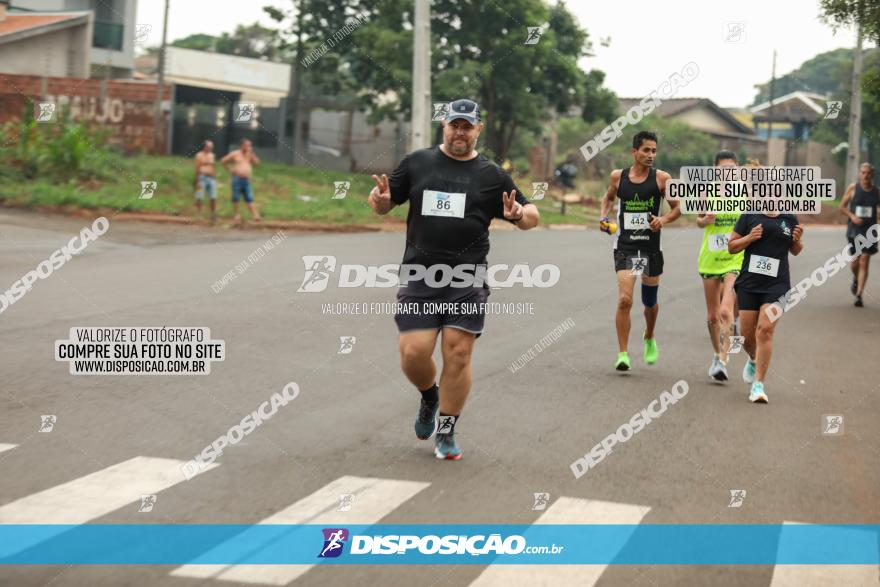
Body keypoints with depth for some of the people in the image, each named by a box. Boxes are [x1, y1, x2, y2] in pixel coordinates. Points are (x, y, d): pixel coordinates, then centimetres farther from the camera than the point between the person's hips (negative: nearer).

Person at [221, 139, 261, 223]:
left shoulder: (250, 155, 13)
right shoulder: (235, 154, 2)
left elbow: (257, 162, 1)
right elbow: (223, 161, 6)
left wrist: (251, 153, -4)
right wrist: (230, 169, 1)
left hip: (247, 180, 3)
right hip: (237, 179, -3)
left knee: (250, 199, -3)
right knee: (236, 198, 0)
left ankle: (255, 215, -12)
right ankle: (237, 215, 6)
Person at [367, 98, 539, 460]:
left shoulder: (492, 175, 8)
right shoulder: (417, 163, 10)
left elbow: (532, 217, 10)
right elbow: (383, 205, 17)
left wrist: (520, 215, -14)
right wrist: (379, 199, -7)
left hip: (467, 280, 0)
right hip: (418, 275, 1)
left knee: (458, 354, -5)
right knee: (413, 352, -8)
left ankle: (446, 433, 12)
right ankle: (429, 397, 27)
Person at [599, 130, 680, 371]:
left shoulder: (662, 178, -4)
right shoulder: (618, 176, 0)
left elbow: (676, 208, 5)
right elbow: (609, 197, 20)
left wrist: (663, 220, -15)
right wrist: (604, 217, 3)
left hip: (651, 247, 1)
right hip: (625, 247, -1)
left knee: (650, 302, 16)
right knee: (624, 300, -16)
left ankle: (649, 339, 46)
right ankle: (623, 353, -7)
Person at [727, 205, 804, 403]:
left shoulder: (790, 219, 7)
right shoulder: (749, 216, 1)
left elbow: (795, 251, 20)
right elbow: (731, 247, 5)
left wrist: (798, 240, -3)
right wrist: (750, 237, -13)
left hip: (777, 285, 0)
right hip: (749, 284, 0)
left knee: (765, 330, -14)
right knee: (747, 333, 6)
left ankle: (758, 384, -10)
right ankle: (753, 359, 42)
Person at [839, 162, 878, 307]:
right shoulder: (853, 188, -1)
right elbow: (842, 207, 3)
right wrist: (852, 216, -14)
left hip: (869, 231, 0)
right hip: (854, 229, 0)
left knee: (864, 262, -6)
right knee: (855, 261, 5)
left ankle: (859, 294, -5)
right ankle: (856, 280, 40)